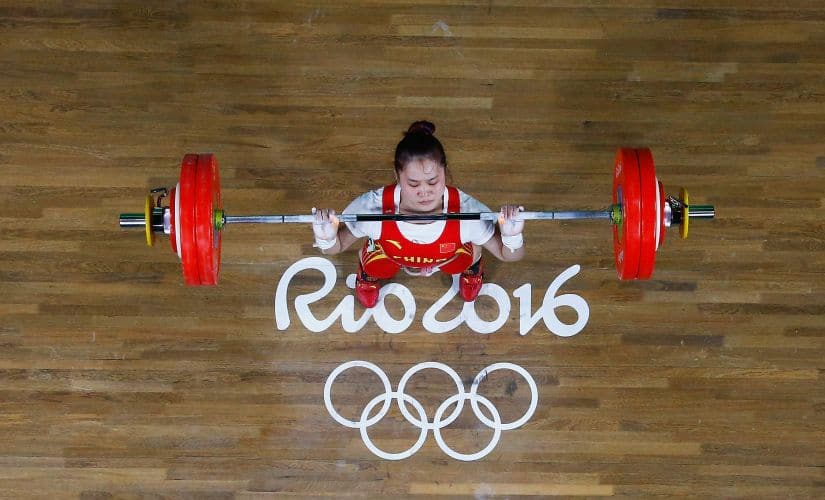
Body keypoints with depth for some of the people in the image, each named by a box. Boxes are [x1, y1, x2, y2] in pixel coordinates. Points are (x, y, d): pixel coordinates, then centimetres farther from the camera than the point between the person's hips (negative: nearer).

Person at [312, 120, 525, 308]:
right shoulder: (373, 207, -43)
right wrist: (327, 239, -48)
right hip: (390, 256, 0)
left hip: (447, 259, 1)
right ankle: (368, 274, 31)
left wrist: (511, 236, -50)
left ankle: (471, 268, 28)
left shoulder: (466, 209, -42)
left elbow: (510, 256, -27)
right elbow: (337, 247, -24)